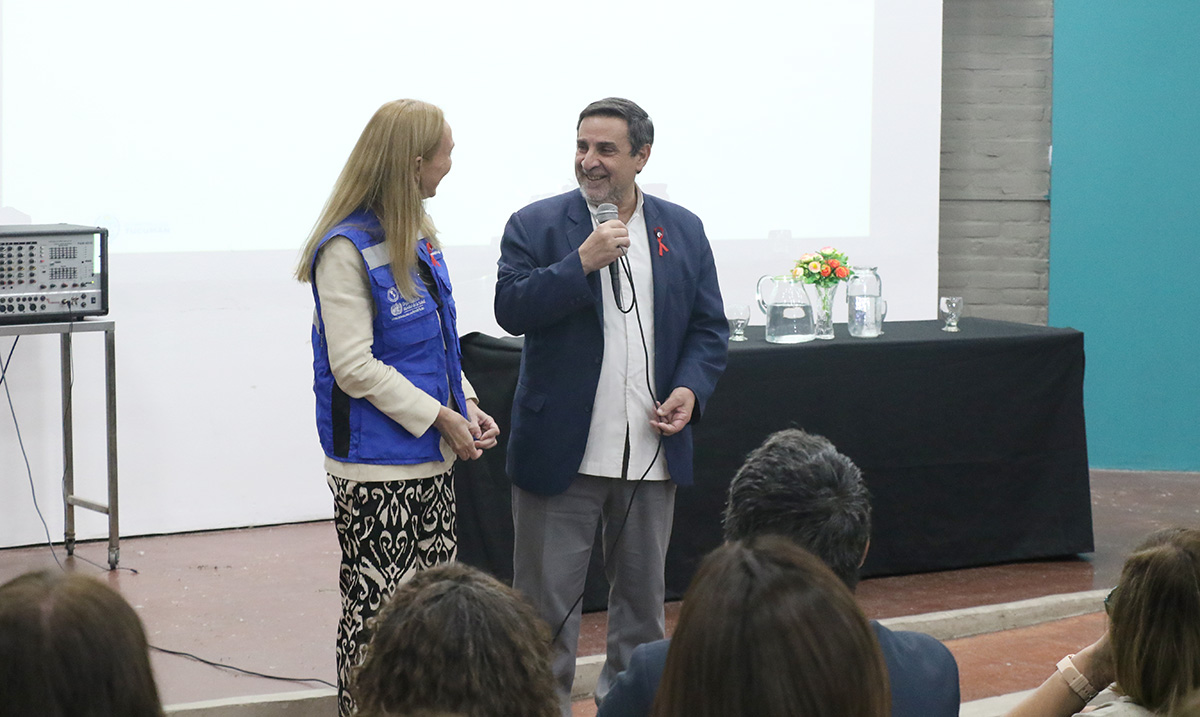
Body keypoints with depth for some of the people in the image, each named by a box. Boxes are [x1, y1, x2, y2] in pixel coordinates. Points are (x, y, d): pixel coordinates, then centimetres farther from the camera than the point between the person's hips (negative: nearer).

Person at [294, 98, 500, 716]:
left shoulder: (416, 235, 11)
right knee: (379, 616, -2)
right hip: (377, 466, -8)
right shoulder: (346, 249, -15)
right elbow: (355, 367, -17)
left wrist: (465, 405, 4)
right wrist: (441, 417, -14)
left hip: (432, 457, 8)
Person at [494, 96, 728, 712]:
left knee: (642, 597, 15)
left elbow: (708, 327, 9)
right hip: (562, 450, -3)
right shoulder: (535, 225, -2)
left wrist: (690, 389, -8)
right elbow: (511, 310, -14)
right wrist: (582, 262, -22)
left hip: (651, 452, 3)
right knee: (547, 599, 2)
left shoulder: (683, 231, 7)